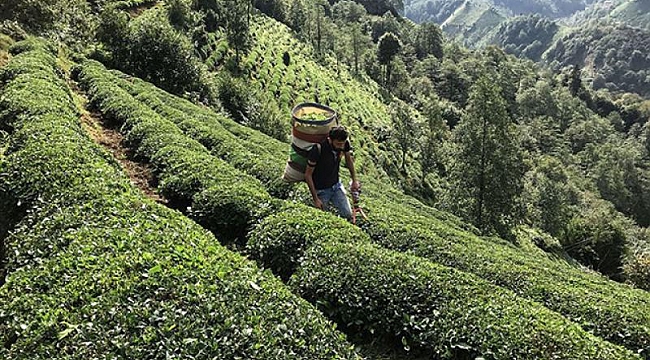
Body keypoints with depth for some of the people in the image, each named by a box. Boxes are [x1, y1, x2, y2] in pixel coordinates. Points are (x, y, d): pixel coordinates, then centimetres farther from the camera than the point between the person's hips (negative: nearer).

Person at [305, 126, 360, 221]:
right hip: (321, 190, -4)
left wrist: (354, 180, 10)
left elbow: (349, 159, 8)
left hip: (336, 185, 4)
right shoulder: (318, 150, -31)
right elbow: (308, 175, -20)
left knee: (348, 215, 2)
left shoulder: (344, 144, -17)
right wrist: (315, 199, -17)